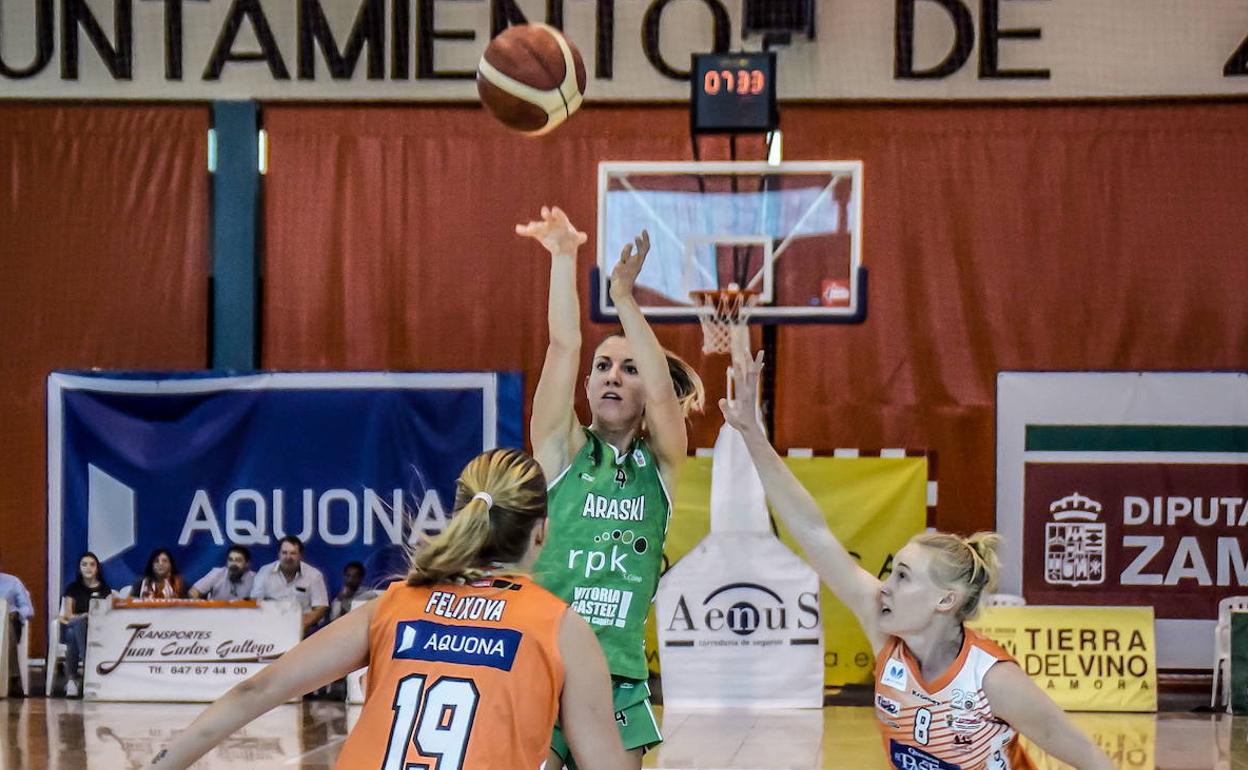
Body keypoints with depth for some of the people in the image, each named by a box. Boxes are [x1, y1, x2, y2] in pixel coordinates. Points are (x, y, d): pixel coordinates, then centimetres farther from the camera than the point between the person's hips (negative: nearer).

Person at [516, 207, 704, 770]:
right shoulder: (561, 451, 3)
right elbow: (564, 347, -10)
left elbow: (664, 391, -12)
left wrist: (624, 296, -18)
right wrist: (563, 257, -21)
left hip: (620, 684, 3)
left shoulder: (660, 467, 7)